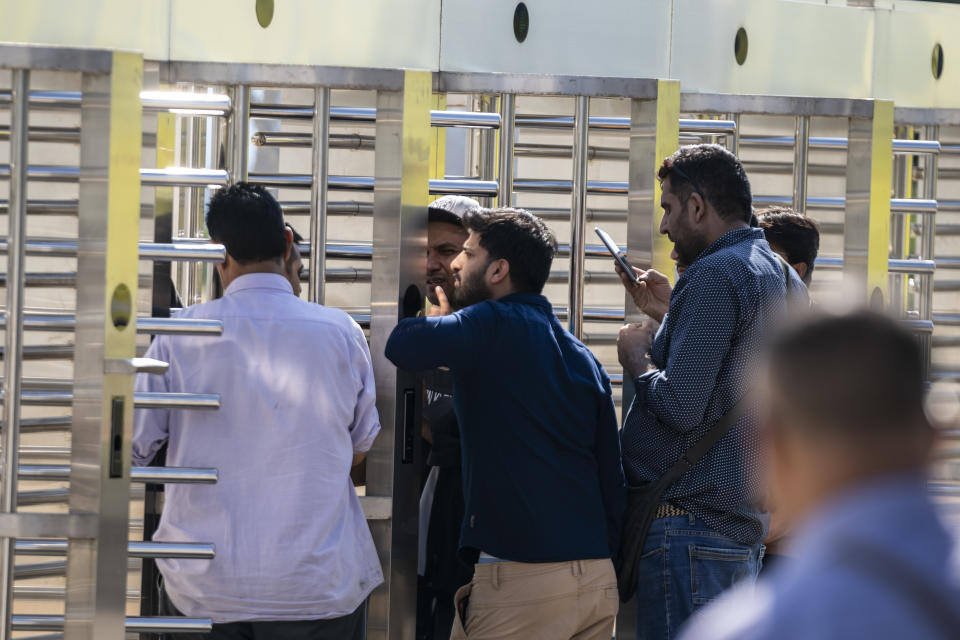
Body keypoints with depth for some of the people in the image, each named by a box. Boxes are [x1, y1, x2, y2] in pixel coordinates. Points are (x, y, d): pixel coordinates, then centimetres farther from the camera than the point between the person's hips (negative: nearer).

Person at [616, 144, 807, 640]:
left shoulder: (714, 276, -14)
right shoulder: (783, 280, 16)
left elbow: (680, 407, -20)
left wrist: (637, 361, -2)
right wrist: (671, 316, 22)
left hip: (689, 520, -10)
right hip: (744, 522, 10)